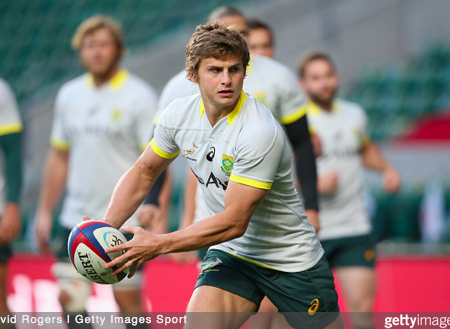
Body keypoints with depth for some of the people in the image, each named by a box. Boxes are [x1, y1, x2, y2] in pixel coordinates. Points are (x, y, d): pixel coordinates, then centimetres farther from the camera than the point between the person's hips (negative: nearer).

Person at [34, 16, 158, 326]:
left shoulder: (140, 96, -6)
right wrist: (45, 211, 15)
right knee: (69, 298, 1)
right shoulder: (69, 94, 10)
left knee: (128, 301, -4)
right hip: (77, 218, 5)